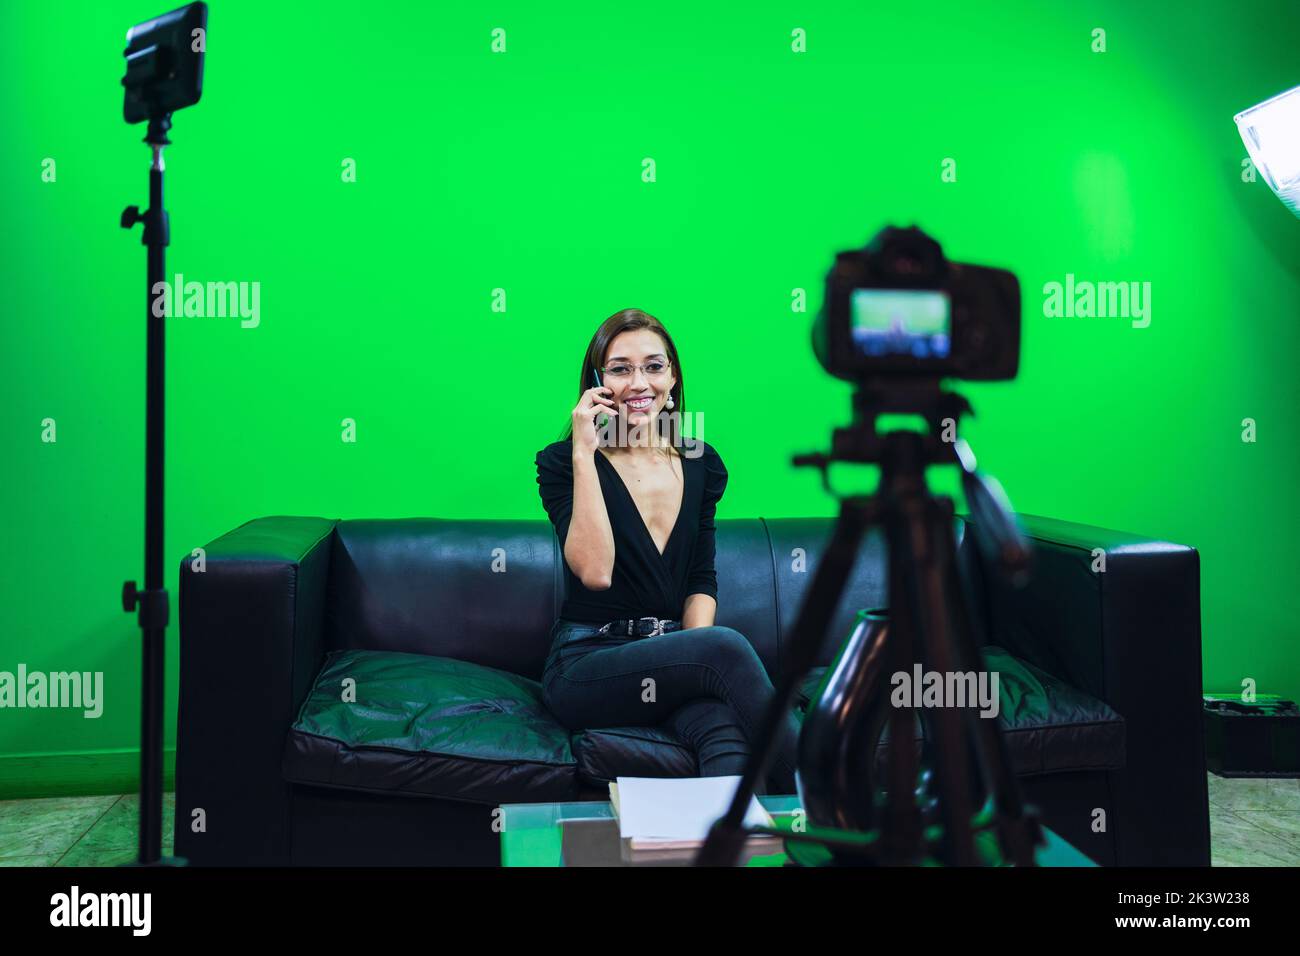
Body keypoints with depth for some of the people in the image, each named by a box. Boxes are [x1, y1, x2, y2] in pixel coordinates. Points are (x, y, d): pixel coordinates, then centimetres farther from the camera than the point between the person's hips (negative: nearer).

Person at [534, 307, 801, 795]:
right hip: (587, 663, -3)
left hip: (671, 657, 4)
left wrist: (695, 649, -8)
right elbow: (595, 572, -17)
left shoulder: (701, 463, 12)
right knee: (727, 646, -33)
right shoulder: (562, 463, -2)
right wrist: (584, 453, -17)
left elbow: (702, 581, 12)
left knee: (727, 734, -34)